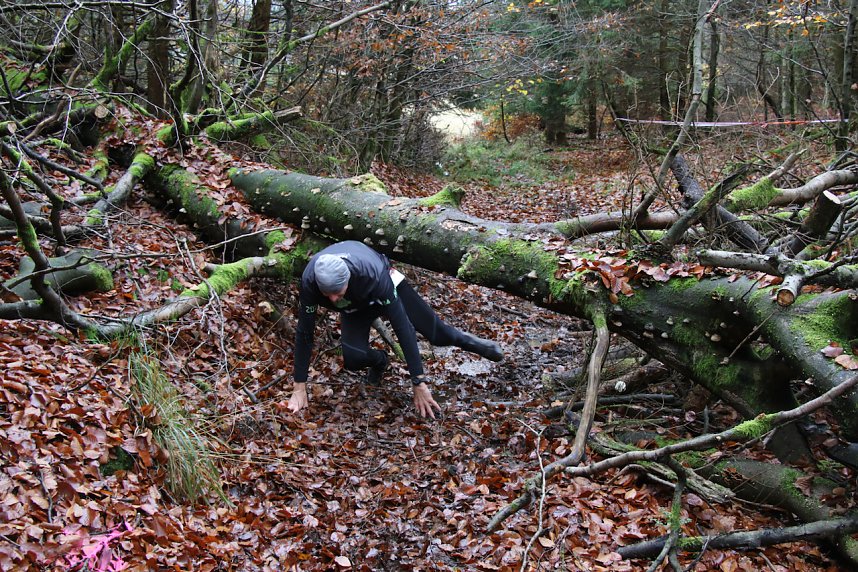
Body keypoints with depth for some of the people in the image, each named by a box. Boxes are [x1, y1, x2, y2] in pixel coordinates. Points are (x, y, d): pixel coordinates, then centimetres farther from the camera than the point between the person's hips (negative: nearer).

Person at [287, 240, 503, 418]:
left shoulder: (373, 273, -44)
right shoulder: (309, 281, -37)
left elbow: (402, 326, -40)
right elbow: (304, 332, -26)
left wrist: (419, 383, -40)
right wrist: (299, 389, -22)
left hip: (388, 286, -2)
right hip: (356, 306, 2)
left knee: (438, 334, 1)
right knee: (353, 359, -22)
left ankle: (467, 340, 36)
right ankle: (379, 360, 14)